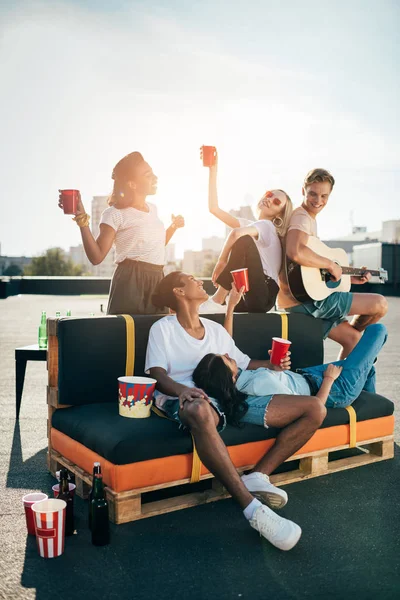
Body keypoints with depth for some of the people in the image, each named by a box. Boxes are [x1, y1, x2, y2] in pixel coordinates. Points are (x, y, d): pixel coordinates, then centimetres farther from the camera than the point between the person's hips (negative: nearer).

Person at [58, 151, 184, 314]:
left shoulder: (152, 208, 16)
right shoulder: (115, 214, -7)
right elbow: (96, 257, -16)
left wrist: (174, 226, 28)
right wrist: (82, 219, -22)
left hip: (157, 281, 7)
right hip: (130, 282, -7)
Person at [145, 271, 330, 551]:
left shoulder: (217, 330, 24)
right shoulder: (163, 328, 7)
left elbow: (243, 364, 24)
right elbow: (157, 375, -5)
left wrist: (270, 366, 4)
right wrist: (182, 389, -26)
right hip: (188, 401, -6)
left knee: (315, 408, -6)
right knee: (200, 411, -46)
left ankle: (258, 476, -15)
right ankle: (253, 508, -40)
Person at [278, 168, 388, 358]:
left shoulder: (310, 219, 19)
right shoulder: (301, 217, -13)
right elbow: (295, 252, -36)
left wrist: (348, 277, 20)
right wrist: (331, 264, -22)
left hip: (298, 300, 10)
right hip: (305, 300, -10)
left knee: (352, 337, 19)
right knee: (380, 303, -3)